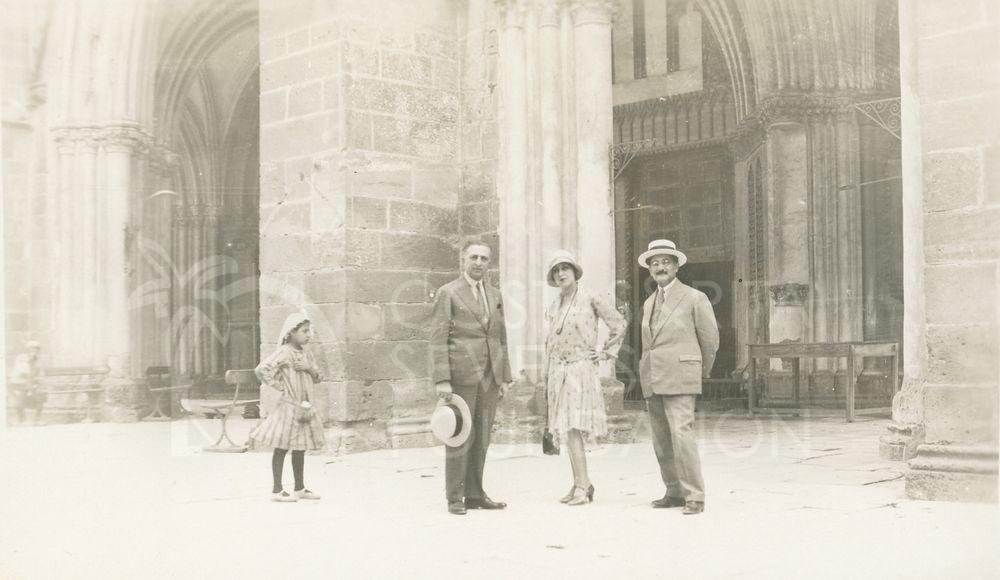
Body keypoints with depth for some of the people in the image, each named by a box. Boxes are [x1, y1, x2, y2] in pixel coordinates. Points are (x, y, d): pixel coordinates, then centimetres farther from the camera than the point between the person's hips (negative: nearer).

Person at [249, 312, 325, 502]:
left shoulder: (306, 354, 12)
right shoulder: (284, 352, -13)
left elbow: (317, 378, 15)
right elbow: (262, 369, -23)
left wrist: (310, 368, -6)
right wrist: (279, 387, -15)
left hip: (305, 407, 8)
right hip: (289, 407, -8)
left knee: (300, 449, 14)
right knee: (282, 447, -1)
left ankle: (300, 488, 22)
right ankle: (277, 490, 4)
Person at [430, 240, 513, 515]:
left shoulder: (495, 295, 17)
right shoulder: (448, 293, -1)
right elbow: (438, 339, -6)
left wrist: (505, 377, 13)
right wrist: (442, 380, -14)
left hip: (490, 376, 5)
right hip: (461, 374, -5)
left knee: (481, 438, 7)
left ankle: (475, 494, 15)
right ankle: (455, 498, 3)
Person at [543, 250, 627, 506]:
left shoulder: (591, 300, -3)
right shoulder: (552, 308, 13)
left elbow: (619, 325, 3)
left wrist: (606, 353, 2)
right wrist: (546, 378, 18)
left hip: (581, 369, -6)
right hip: (557, 372, 6)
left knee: (573, 429, -15)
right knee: (566, 431, 6)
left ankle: (581, 487, -14)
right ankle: (582, 484, 13)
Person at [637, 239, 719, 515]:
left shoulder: (695, 298, -2)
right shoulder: (649, 304, 17)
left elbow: (710, 340, 5)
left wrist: (701, 374, 16)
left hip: (679, 381, -6)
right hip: (652, 383, 6)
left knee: (681, 437, -15)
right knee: (662, 442, 7)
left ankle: (695, 496, -10)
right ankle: (675, 492, 16)